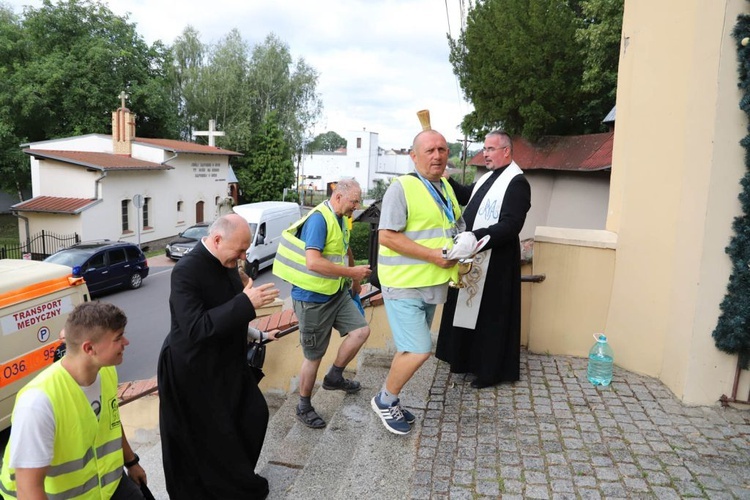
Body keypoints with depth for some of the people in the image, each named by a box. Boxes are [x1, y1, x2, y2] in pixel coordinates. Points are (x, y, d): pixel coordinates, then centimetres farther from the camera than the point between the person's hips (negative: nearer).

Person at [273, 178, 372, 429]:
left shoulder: (341, 219, 7)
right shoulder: (319, 219, -21)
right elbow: (313, 262, -32)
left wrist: (355, 280, 29)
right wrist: (352, 272, -25)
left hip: (336, 292, 8)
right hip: (312, 297, -8)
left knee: (361, 331, 0)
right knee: (314, 356, 4)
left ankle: (334, 377, 21)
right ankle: (304, 407, 25)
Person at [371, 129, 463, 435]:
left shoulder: (446, 188, 12)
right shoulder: (402, 188, -14)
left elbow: (456, 228, 23)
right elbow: (386, 236, -20)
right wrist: (432, 255, -22)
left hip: (432, 285, 8)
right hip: (404, 286, -8)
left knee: (411, 349, 15)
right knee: (419, 351, -11)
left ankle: (391, 402, 33)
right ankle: (384, 400, 13)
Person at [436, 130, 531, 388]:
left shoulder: (516, 182, -15)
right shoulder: (488, 177, 12)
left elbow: (511, 225, -25)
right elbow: (465, 196, 26)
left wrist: (475, 238, -33)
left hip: (495, 262, -9)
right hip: (474, 257, 9)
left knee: (490, 315, 2)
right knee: (470, 310, 17)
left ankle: (491, 370, 17)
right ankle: (469, 358, 33)